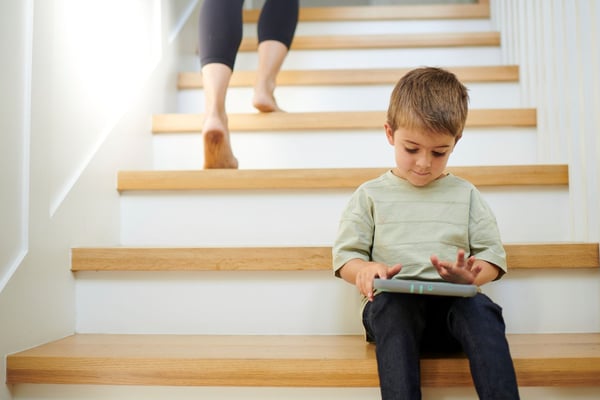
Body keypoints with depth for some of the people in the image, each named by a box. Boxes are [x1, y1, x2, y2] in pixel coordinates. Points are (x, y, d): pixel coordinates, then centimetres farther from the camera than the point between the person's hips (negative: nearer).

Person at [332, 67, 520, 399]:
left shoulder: (465, 194, 19)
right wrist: (366, 269, -13)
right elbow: (345, 256, 12)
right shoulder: (371, 195, 16)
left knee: (481, 308, -33)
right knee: (392, 305, -37)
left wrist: (471, 274, -9)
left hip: (454, 304, 2)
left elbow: (492, 255, 15)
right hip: (393, 307, -1)